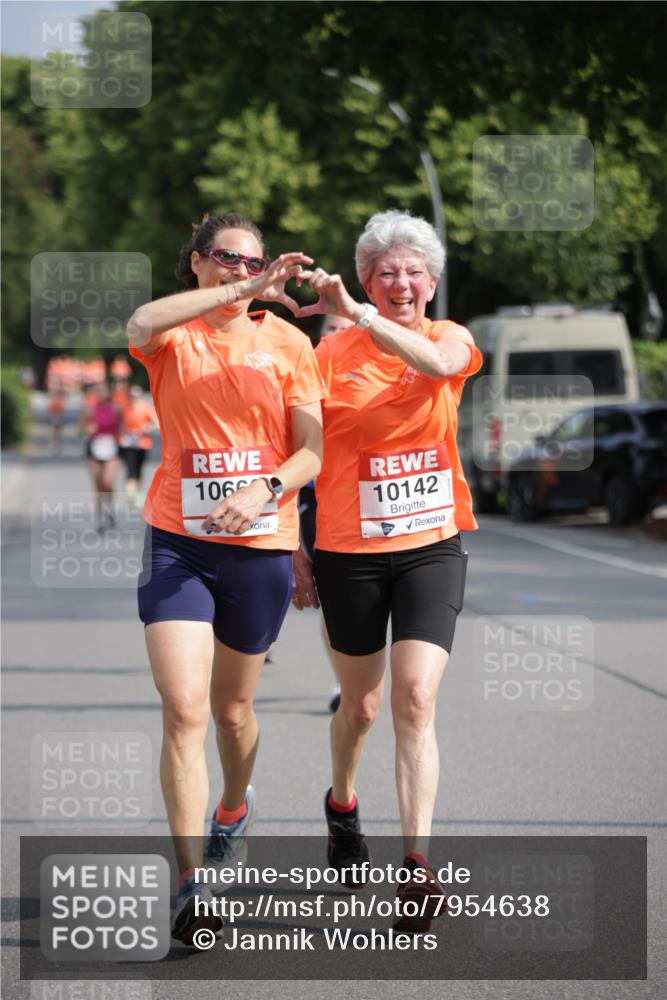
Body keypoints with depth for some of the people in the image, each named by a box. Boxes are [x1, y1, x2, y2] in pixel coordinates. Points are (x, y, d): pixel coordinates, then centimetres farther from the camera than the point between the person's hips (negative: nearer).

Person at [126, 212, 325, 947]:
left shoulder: (287, 343, 4)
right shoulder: (173, 336, 0)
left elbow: (313, 449, 0)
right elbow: (141, 324, -26)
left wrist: (264, 489, -20)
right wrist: (244, 292, -30)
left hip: (262, 547, 2)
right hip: (178, 541, -2)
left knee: (232, 710, 16)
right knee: (183, 712, -14)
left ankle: (234, 808, 48)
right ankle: (190, 885, -12)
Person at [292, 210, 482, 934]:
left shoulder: (449, 338, 1)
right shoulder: (333, 352, -1)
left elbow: (438, 362, -26)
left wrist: (355, 312, -35)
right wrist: (294, 550, 2)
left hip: (431, 546, 0)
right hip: (349, 551, 0)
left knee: (415, 701, -13)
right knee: (360, 704, 14)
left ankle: (418, 866, -13)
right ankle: (342, 805, 44)